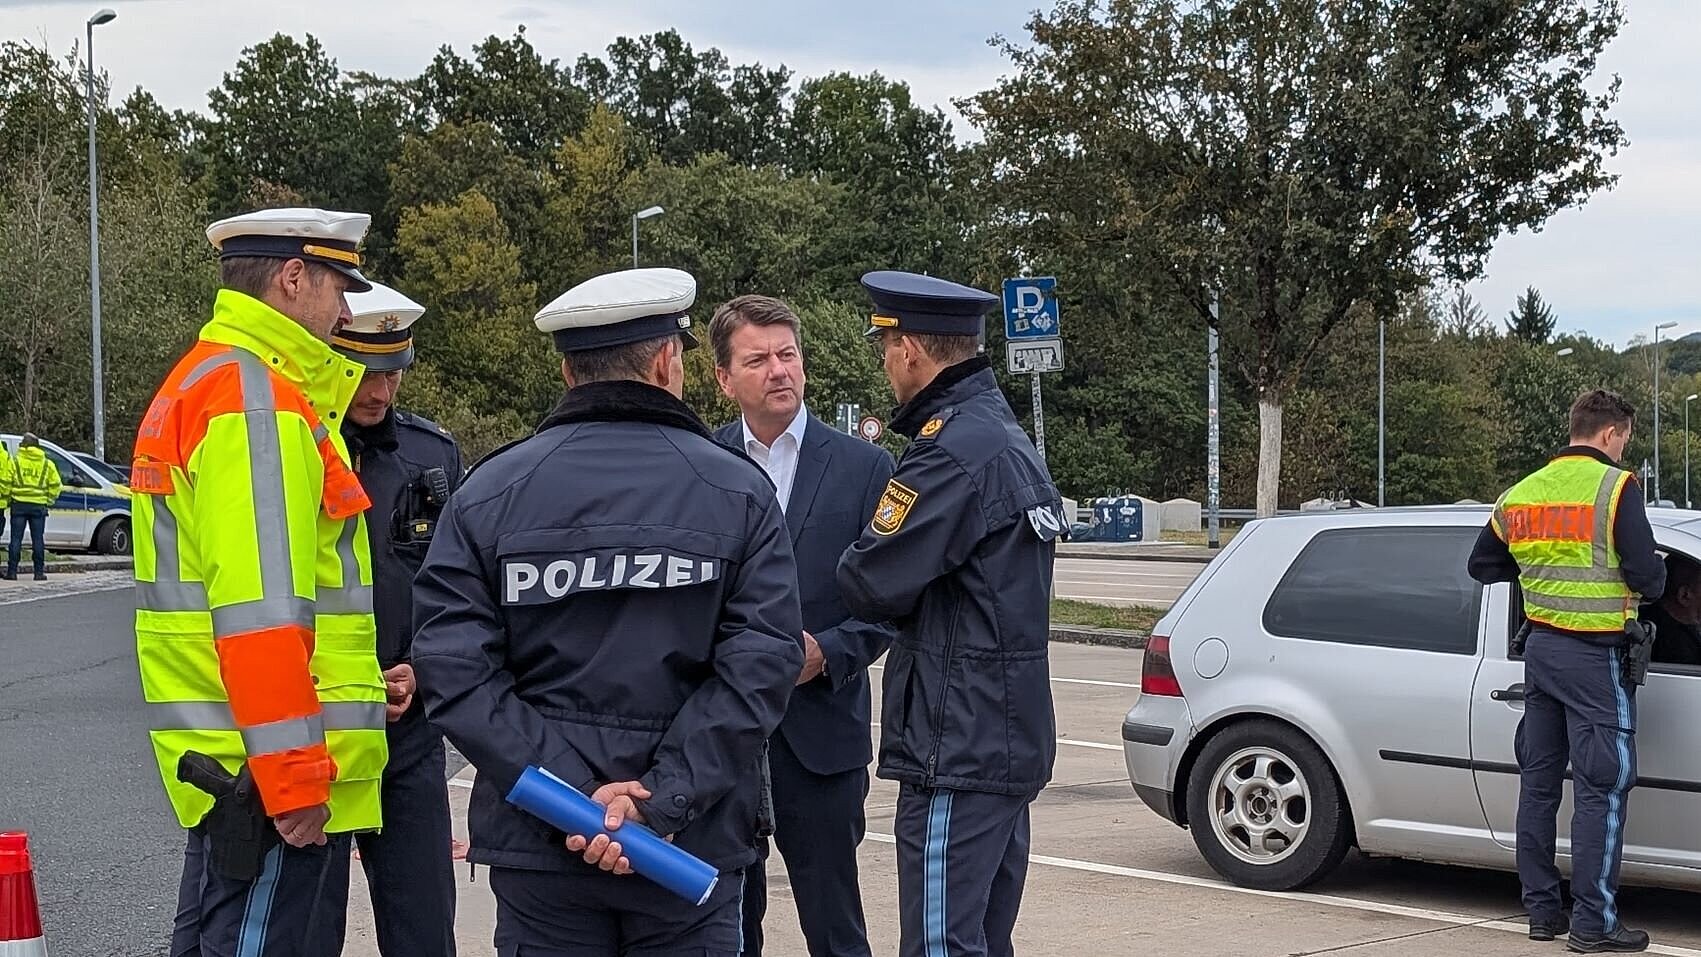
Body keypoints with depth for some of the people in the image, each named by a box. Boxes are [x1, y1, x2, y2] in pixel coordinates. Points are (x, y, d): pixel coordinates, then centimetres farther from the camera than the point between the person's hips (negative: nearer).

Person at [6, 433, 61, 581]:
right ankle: (39, 572, 5)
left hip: (19, 504, -1)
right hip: (39, 505, 1)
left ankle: (12, 571, 0)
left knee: (16, 539, 2)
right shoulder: (47, 464, 6)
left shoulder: (16, 462, 0)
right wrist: (49, 501, 13)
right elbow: (55, 485, 4)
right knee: (38, 540, 5)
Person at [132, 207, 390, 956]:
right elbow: (261, 608, -23)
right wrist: (295, 772, -22)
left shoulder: (199, 382, 19)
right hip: (265, 763, -11)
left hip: (225, 755, 11)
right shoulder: (257, 397, -15)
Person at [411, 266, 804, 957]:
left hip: (539, 848, 1)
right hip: (693, 848, -1)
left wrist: (569, 794, -13)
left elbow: (453, 668, -11)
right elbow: (761, 666, -14)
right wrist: (660, 798, -15)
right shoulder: (739, 491, -4)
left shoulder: (487, 493, -1)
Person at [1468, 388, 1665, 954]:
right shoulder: (1614, 487, -12)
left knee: (1539, 780, 12)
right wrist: (1652, 582, 6)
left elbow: (1483, 565, 20)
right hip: (1594, 655, -7)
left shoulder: (1521, 494, 9)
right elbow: (1647, 576, -15)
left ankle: (1542, 910, 19)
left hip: (1540, 648, 7)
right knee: (1603, 785, -3)